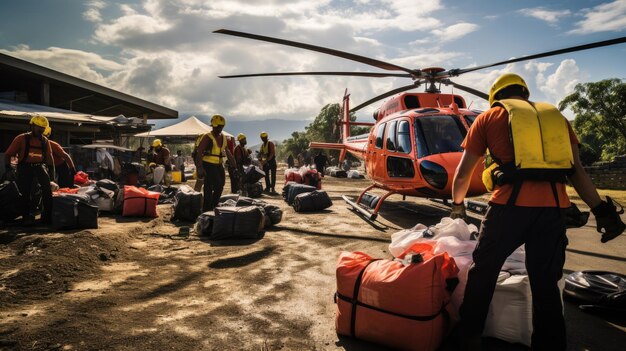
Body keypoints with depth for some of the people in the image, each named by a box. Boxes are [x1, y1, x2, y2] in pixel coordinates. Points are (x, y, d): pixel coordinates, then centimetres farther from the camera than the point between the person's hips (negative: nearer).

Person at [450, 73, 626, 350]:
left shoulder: (489, 117, 13)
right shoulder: (556, 116, 23)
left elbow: (463, 173, 13)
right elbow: (576, 169, 13)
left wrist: (458, 205, 28)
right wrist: (601, 210, 12)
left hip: (510, 205, -3)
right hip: (553, 207, 3)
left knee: (483, 272, 14)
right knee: (546, 283, 13)